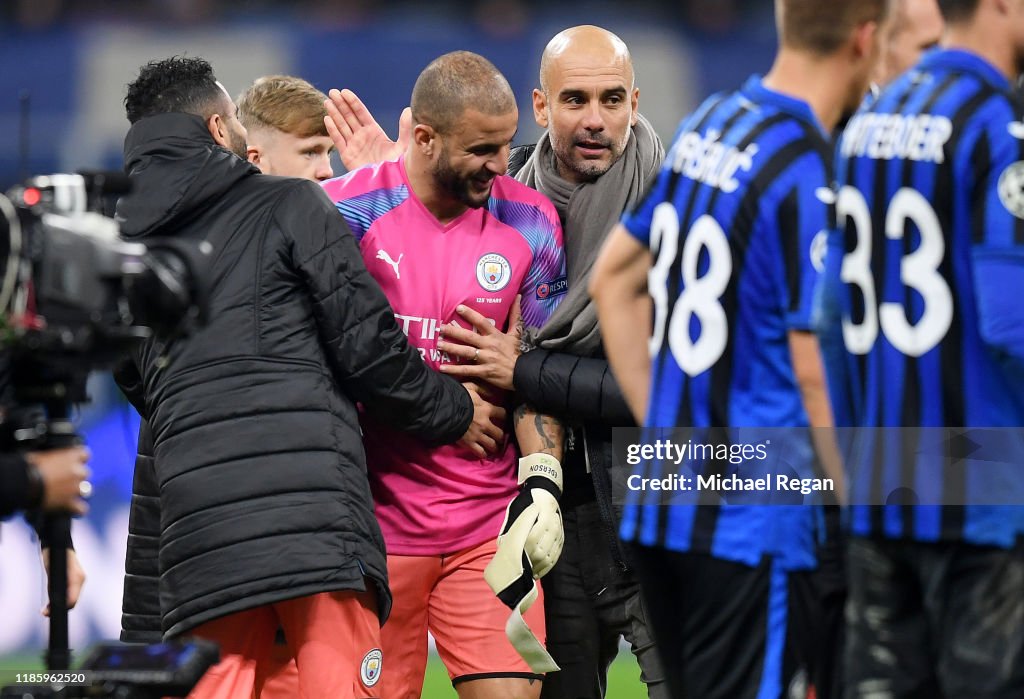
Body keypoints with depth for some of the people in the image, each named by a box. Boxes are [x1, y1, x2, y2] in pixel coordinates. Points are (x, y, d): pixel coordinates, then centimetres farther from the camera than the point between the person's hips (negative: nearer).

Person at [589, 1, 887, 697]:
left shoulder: (708, 125, 9)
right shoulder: (808, 174, -15)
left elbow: (612, 278, 18)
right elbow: (813, 368, -17)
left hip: (661, 505, 8)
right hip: (754, 519, -8)